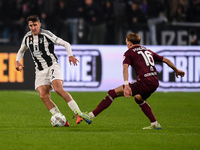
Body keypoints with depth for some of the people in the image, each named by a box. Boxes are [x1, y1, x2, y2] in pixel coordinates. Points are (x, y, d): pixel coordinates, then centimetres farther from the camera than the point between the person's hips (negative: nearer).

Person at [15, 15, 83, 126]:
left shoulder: (46, 35, -9)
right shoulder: (27, 37, 8)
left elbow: (65, 43, -7)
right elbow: (21, 51, 27)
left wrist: (70, 55, -24)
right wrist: (17, 61, 8)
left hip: (52, 66, -5)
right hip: (40, 70, 5)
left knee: (58, 89, -27)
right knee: (43, 96, -13)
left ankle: (78, 114, -24)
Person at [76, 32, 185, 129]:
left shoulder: (129, 53, 7)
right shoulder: (148, 51, 26)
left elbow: (125, 68, -11)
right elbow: (165, 60, 32)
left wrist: (126, 85, -24)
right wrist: (176, 70, 48)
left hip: (144, 82, -7)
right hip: (155, 83, 7)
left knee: (113, 93, -5)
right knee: (138, 99, 37)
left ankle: (91, 116, -10)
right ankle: (155, 124, 33)